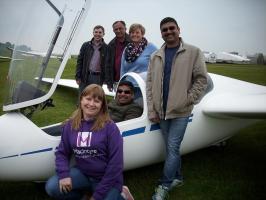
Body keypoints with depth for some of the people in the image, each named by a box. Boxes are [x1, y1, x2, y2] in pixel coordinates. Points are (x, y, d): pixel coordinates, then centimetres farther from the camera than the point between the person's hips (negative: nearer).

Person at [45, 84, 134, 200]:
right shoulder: (70, 125, -4)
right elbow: (62, 152, 4)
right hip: (82, 173, 4)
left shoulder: (109, 127, -17)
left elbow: (115, 163, -16)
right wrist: (64, 175, -15)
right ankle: (86, 190, 10)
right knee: (52, 187, -15)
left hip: (107, 178, -3)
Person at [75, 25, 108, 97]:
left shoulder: (106, 48, 0)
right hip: (85, 77, 2)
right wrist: (78, 77, 0)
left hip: (98, 78, -2)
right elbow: (79, 61, 6)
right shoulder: (86, 45, 6)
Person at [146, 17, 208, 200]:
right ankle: (177, 177, 30)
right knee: (171, 148, 13)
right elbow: (150, 83, 7)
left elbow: (201, 79, -2)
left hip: (180, 111, -4)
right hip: (161, 111, 4)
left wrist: (189, 100, -9)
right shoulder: (156, 56, 9)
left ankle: (165, 185, 10)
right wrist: (152, 110, 1)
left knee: (172, 148, -4)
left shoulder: (193, 52, -1)